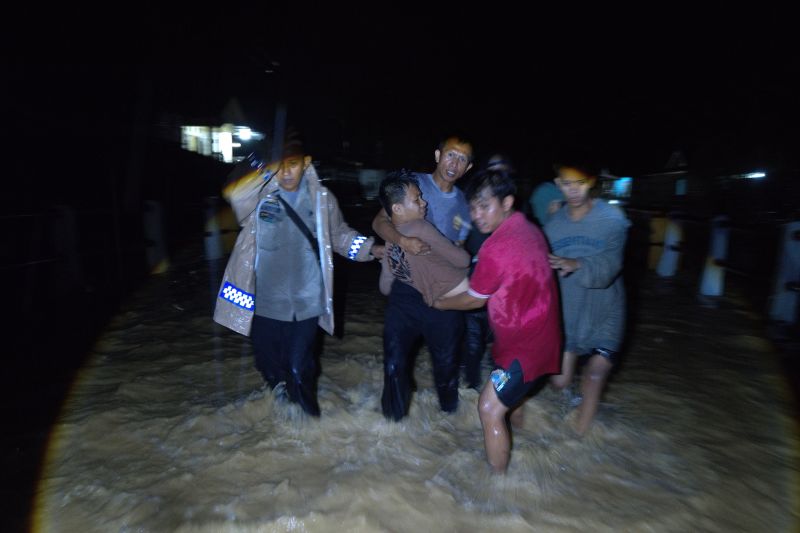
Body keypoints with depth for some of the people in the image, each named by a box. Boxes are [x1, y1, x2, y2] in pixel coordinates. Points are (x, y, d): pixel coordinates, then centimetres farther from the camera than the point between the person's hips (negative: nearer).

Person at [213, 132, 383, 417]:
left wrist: (371, 249, 0)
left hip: (305, 302, -1)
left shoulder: (321, 198, -4)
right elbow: (232, 194, -31)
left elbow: (339, 235, 10)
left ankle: (307, 415, 35)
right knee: (269, 366, 20)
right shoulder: (259, 193, -9)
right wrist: (269, 169, -36)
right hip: (265, 301, 1)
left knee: (299, 370, 5)